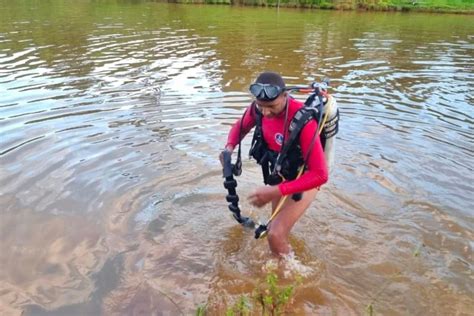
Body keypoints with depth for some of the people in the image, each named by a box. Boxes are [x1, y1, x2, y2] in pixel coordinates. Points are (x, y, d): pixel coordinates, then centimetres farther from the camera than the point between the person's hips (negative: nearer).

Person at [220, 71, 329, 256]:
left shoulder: (303, 121, -37)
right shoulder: (259, 108, -18)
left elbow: (320, 174, -37)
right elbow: (240, 126, 4)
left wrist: (276, 192, -42)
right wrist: (229, 147, -18)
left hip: (304, 180, -6)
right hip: (278, 176, 6)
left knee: (276, 236, -12)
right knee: (276, 229, 24)